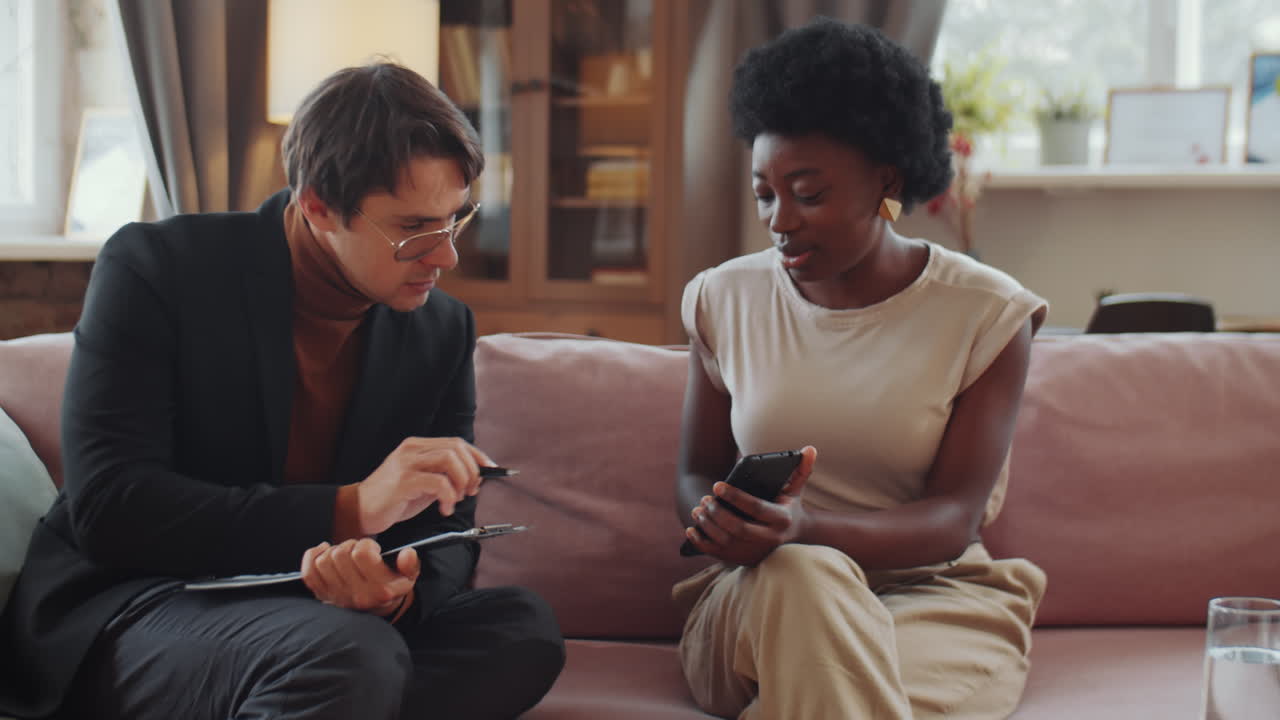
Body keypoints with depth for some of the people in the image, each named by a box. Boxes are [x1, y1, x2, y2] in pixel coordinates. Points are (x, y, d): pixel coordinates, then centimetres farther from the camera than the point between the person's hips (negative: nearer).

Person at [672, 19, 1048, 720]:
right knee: (804, 575, -36)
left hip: (934, 595, -2)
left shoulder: (987, 313, -4)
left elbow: (954, 518, -10)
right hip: (758, 598, 3)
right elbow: (695, 474, 11)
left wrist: (806, 525, -30)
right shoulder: (726, 299, 6)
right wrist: (715, 515, -16)